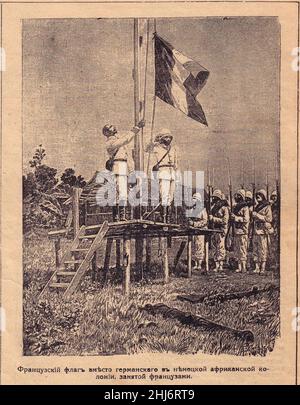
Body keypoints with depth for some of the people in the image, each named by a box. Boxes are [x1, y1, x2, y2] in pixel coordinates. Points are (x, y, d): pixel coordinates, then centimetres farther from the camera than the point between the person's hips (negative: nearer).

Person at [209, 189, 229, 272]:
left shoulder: (224, 208, -8)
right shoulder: (213, 207, 15)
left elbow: (224, 221, -15)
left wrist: (213, 218, -17)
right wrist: (209, 217, 4)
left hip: (221, 230, -8)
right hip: (213, 229, 8)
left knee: (220, 248, -7)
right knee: (214, 248, 7)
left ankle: (220, 266, -4)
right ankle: (217, 266, 12)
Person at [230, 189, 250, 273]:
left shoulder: (245, 207, -7)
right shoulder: (235, 207, 16)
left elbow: (246, 219, -15)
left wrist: (236, 218, -17)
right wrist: (232, 217, 5)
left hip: (242, 231, -8)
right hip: (236, 231, 8)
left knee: (242, 250, -6)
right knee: (237, 250, 8)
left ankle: (244, 267, -2)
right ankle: (239, 267, 13)